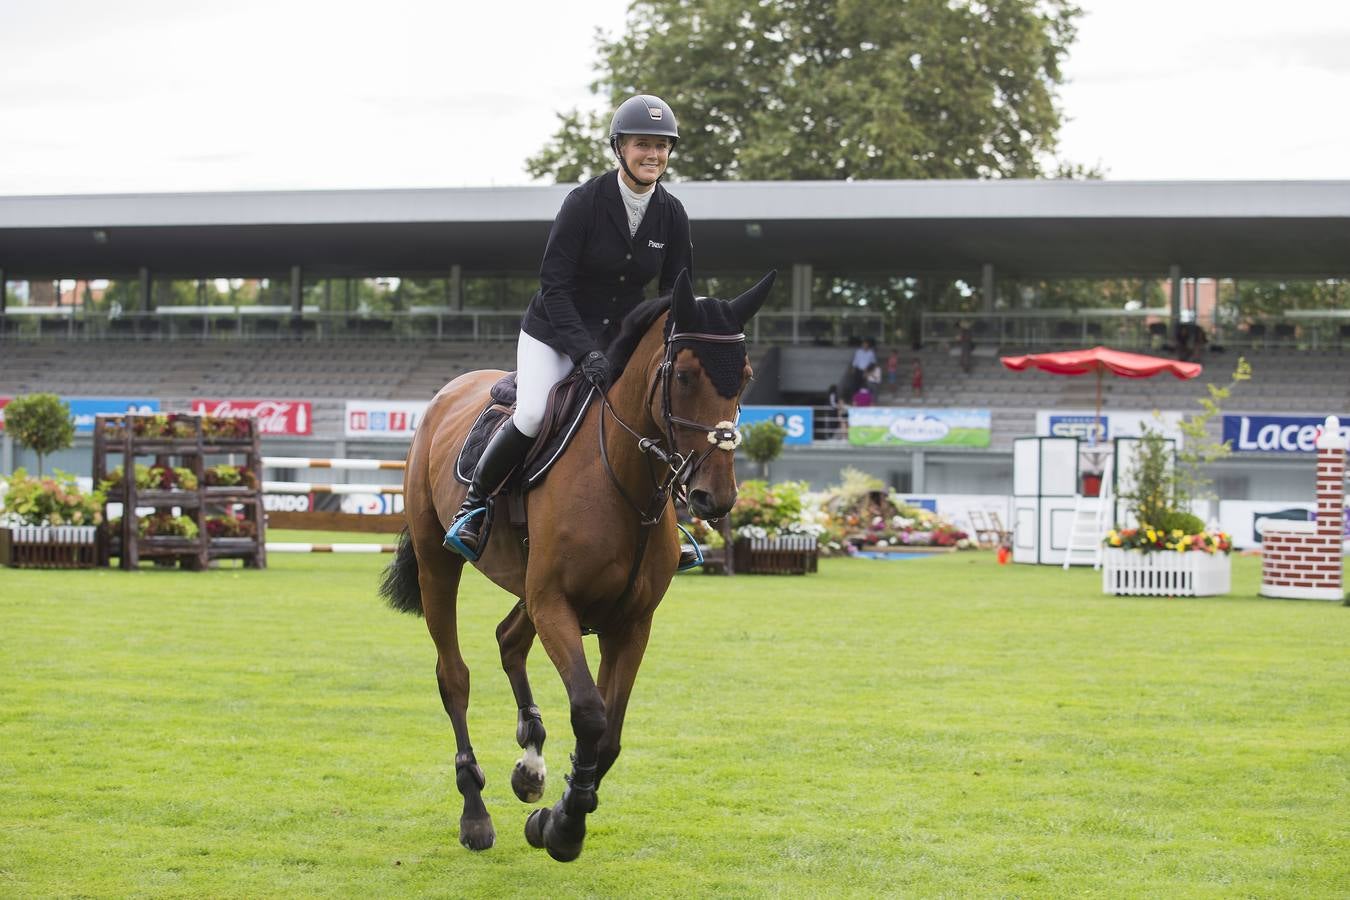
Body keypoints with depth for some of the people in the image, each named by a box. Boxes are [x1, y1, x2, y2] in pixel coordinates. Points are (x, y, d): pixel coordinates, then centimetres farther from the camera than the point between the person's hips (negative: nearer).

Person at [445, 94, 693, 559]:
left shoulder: (672, 216, -3)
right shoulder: (585, 201, -17)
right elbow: (554, 284, -19)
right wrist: (584, 351, -29)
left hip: (619, 340, 5)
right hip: (553, 334, -5)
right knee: (533, 415, -26)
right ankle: (475, 499, -4)